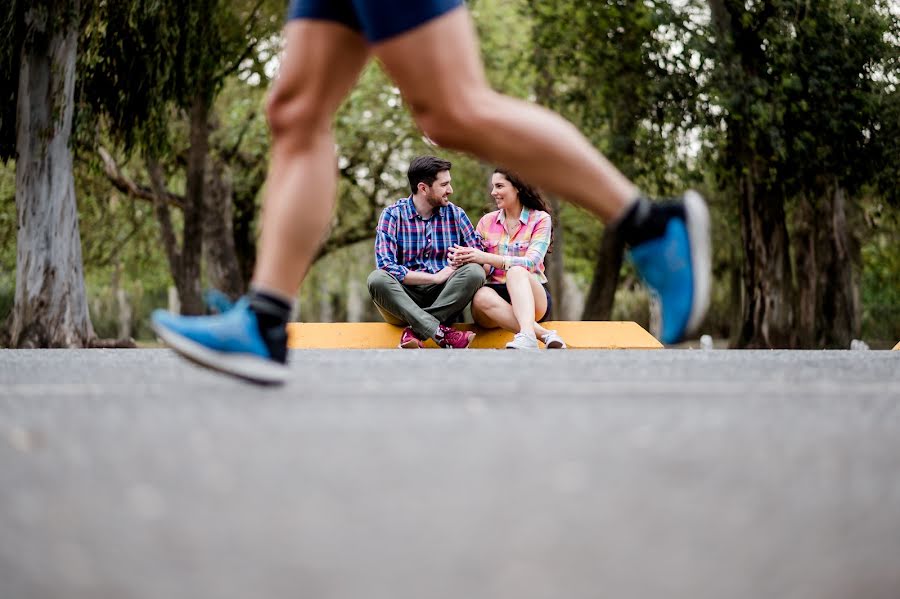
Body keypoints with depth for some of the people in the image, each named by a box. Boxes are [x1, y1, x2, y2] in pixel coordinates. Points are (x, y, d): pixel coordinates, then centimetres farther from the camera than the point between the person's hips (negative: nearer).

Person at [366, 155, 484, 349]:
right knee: (377, 279, -32)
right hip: (403, 295, -2)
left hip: (444, 298, 2)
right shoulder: (393, 215, 0)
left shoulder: (455, 214, 10)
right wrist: (437, 277, -15)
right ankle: (441, 333, -42)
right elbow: (385, 266, -13)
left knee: (474, 272, -25)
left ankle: (415, 331, -32)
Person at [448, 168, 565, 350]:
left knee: (516, 271, -36)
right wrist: (463, 259, -14)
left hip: (532, 295, -2)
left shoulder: (540, 219, 3)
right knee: (481, 296, -34)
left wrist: (485, 257, -22)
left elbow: (531, 262, -12)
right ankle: (545, 334, -45)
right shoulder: (487, 221, 14)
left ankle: (527, 336, -59)